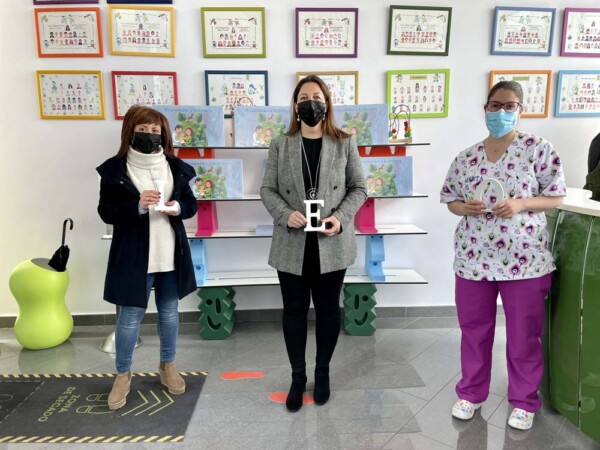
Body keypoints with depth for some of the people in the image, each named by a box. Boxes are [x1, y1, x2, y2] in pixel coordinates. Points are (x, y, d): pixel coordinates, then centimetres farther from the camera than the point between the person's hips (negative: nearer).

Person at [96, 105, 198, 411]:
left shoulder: (175, 166, 4)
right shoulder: (115, 169, -5)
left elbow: (192, 204, 8)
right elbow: (106, 212, -6)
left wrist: (178, 207, -15)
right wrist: (137, 205, -23)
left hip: (171, 254, 3)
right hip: (134, 255, -3)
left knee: (169, 312, 16)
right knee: (130, 317, 6)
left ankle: (168, 366, 35)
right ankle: (122, 375, 27)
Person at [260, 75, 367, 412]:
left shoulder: (344, 144, 3)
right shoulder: (280, 145, 5)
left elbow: (359, 188, 4)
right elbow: (268, 189, 3)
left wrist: (341, 217, -13)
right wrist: (286, 214, -16)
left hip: (331, 244, 0)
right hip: (292, 244, 1)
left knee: (328, 309, 12)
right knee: (294, 311, 10)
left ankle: (323, 372, 34)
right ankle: (298, 377, 29)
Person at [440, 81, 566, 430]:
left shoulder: (539, 149, -3)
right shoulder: (466, 157, 6)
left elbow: (557, 196, -2)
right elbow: (451, 200, 11)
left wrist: (521, 204, -18)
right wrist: (464, 207, -11)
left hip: (525, 259, -2)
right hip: (474, 258, 3)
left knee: (524, 335, 10)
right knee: (474, 330, 14)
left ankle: (525, 402, 31)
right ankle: (471, 394, 33)